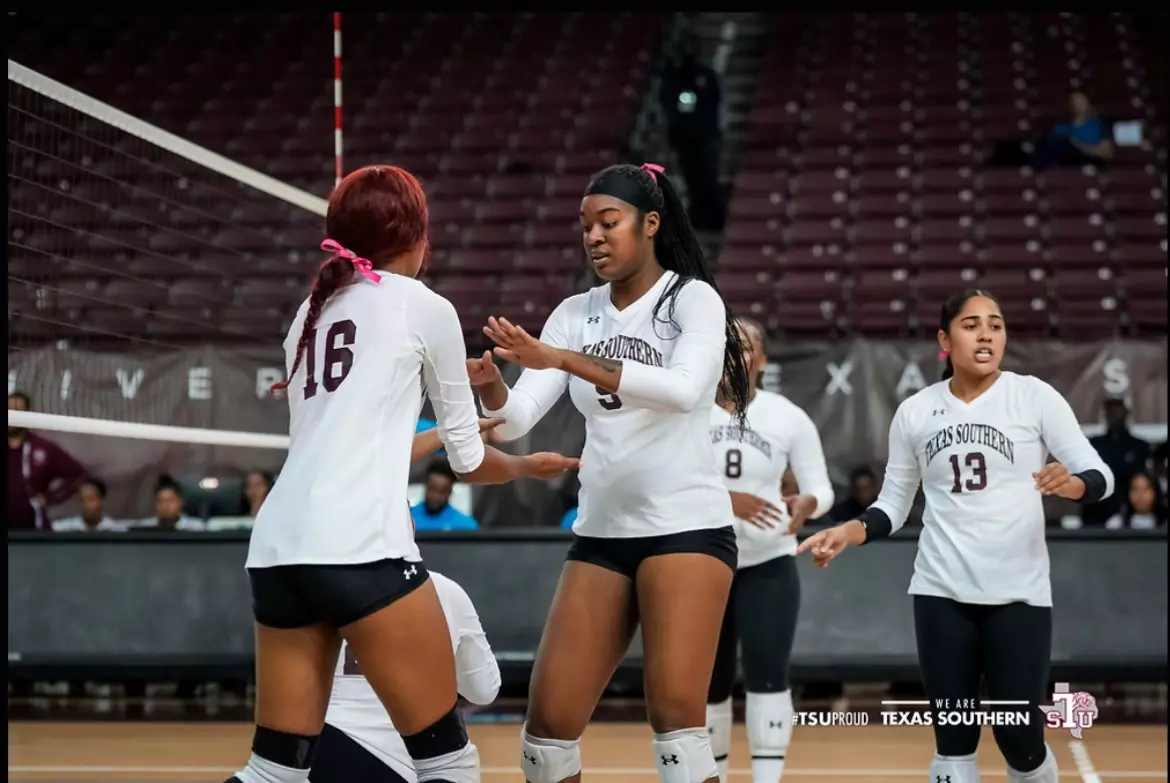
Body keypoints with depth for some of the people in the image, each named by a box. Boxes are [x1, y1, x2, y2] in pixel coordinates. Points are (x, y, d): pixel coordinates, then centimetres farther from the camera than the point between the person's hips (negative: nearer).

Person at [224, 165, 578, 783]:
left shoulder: (312, 310, 22)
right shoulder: (424, 308, 5)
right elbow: (469, 460, 13)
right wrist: (532, 466, 33)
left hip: (277, 547, 7)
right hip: (358, 548, -7)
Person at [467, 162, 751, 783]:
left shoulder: (693, 299, -4)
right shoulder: (575, 313, 9)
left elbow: (684, 389, -24)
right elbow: (516, 419, 3)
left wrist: (561, 358, -29)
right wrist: (489, 385, -21)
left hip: (686, 525, -5)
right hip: (600, 533, 5)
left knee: (676, 716, -14)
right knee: (549, 719, 0)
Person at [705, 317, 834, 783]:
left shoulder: (788, 417, -1)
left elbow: (821, 486, -1)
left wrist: (807, 503, -25)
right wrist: (724, 498, -27)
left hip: (768, 564, -1)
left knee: (767, 675, -16)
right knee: (709, 686, 8)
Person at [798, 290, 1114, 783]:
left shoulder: (1034, 396, -2)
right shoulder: (914, 412, 5)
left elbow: (1100, 476, -4)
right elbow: (893, 505, 11)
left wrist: (1070, 483, -26)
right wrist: (848, 533, -8)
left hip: (1019, 593, -2)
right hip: (941, 593, 2)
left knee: (1019, 738, -4)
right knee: (953, 740, 1)